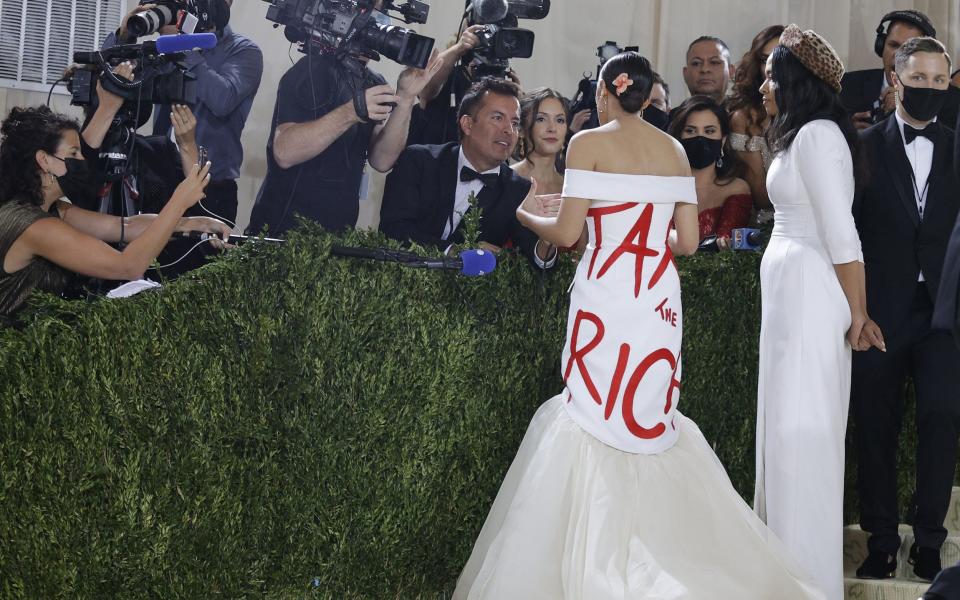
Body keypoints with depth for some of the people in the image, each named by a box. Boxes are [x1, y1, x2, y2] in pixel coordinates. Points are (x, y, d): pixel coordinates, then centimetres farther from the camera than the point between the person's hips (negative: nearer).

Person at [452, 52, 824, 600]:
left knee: (597, 424, 2)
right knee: (650, 420, 14)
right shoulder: (674, 149, 9)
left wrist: (530, 215, 13)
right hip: (660, 300, 5)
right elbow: (688, 241, 8)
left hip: (606, 298, -5)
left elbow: (567, 232, -7)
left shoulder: (590, 143, -5)